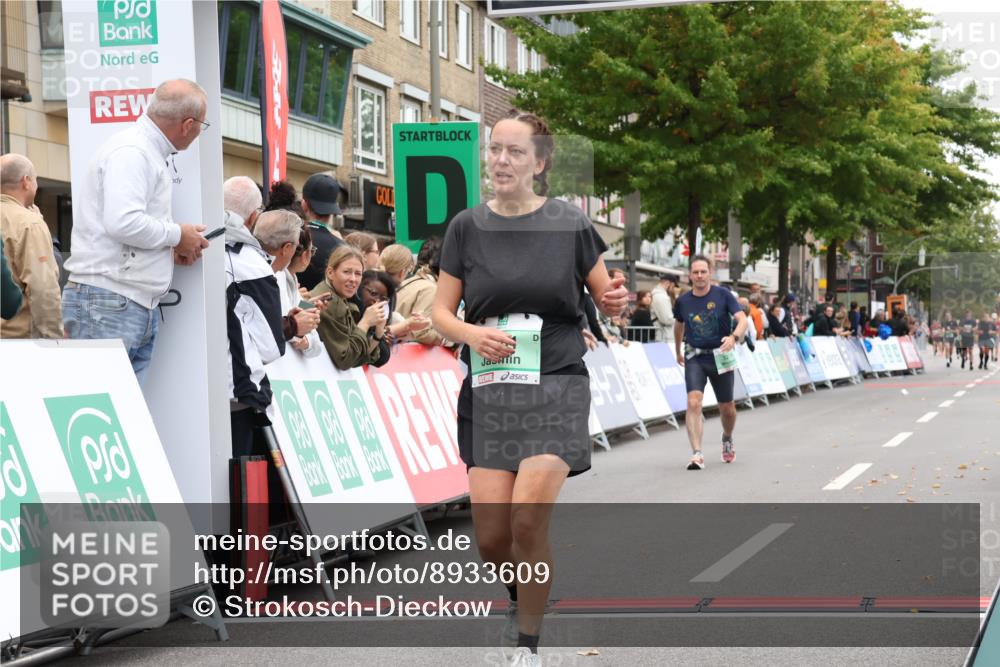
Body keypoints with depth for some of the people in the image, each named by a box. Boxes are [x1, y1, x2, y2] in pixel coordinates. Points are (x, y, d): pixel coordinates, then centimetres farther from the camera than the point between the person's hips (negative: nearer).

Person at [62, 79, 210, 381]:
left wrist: (172, 250, 11)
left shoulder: (155, 155, 19)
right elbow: (122, 222, -24)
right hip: (107, 306, -10)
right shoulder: (131, 151, -12)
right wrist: (177, 235, -9)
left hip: (141, 309, 10)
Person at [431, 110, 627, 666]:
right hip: (489, 391, 2)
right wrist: (472, 334, -15)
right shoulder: (468, 227, 4)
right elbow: (441, 313, 7)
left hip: (556, 389, -2)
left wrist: (617, 301, -15)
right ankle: (520, 598, 33)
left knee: (528, 518, -16)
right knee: (491, 537, -3)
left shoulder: (569, 224, 0)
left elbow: (606, 297, 9)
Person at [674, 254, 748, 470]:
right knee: (693, 402, -20)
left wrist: (734, 337, -35)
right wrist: (678, 352, 29)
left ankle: (727, 440, 43)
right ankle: (697, 454, -24)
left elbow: (743, 320, -15)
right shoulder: (683, 301, 0)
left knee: (727, 408, 11)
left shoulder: (723, 295, -7)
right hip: (695, 358, 0)